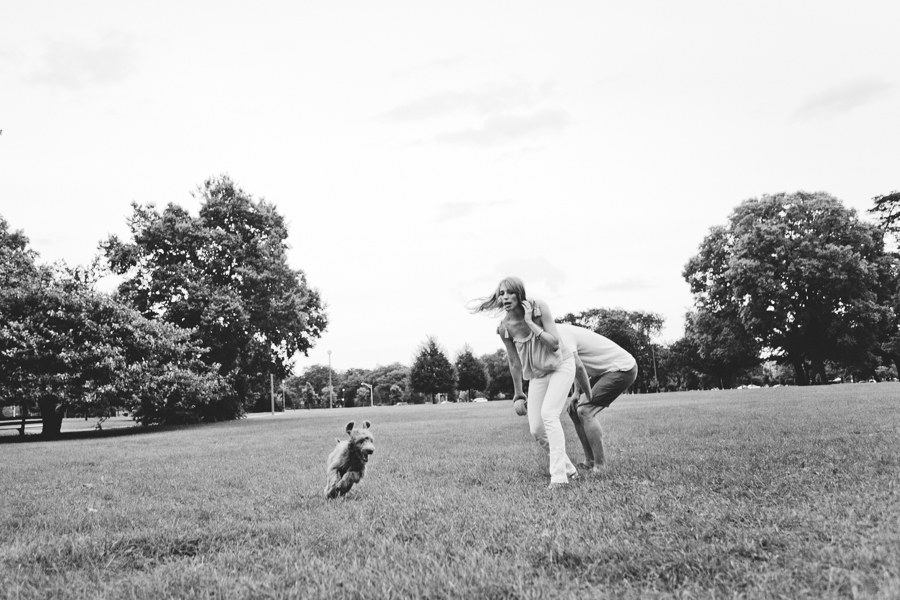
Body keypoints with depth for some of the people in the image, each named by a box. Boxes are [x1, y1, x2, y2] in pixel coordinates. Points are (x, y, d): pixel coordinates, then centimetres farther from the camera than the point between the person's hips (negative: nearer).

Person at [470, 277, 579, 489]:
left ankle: (559, 475, -20)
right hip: (537, 374, 4)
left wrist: (530, 322, -28)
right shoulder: (505, 327, -12)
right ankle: (568, 467, 20)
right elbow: (515, 364, -1)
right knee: (536, 429, -3)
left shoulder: (538, 307, -21)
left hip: (561, 365, -4)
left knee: (548, 413, -24)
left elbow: (554, 344, -25)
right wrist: (518, 395, 3)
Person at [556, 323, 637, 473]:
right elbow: (580, 367, 13)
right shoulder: (563, 331, 8)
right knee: (574, 409, 8)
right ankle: (590, 462, 11)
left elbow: (578, 367, -26)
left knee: (585, 411, -15)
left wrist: (588, 396, -15)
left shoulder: (560, 333, -21)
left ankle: (600, 467, -13)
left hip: (623, 369, -10)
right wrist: (576, 393, 3)